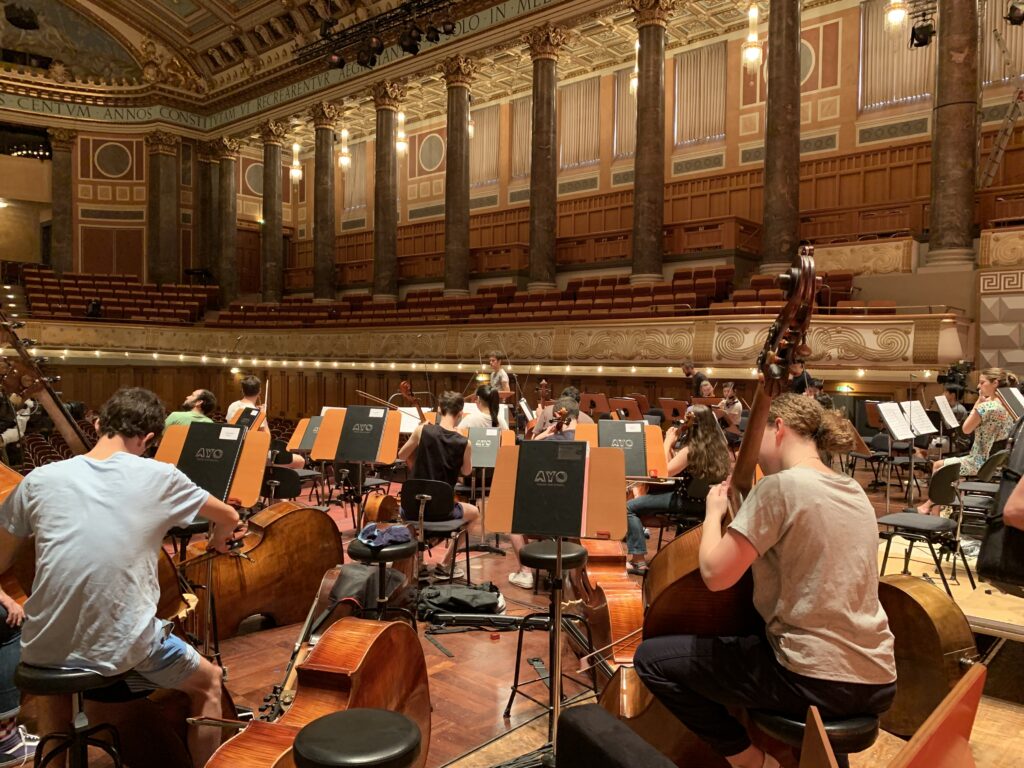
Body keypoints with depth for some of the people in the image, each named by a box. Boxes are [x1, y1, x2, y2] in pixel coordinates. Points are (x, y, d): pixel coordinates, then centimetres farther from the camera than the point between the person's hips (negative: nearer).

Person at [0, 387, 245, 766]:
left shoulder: (39, 480, -2)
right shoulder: (159, 477, -7)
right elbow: (229, 517, 9)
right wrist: (219, 539, 32)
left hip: (45, 648, 4)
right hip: (123, 647, -3)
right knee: (208, 682, 25)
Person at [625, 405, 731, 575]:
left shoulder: (691, 449, -19)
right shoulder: (719, 446, 4)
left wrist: (668, 443, -7)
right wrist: (673, 446, 7)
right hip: (706, 501, 9)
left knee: (630, 507, -7)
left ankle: (639, 560, -9)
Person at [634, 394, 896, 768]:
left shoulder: (779, 486, -15)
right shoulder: (855, 492, 10)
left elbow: (714, 574, -17)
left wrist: (714, 512, -1)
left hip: (815, 681, -8)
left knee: (651, 658, 3)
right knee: (753, 635, 38)